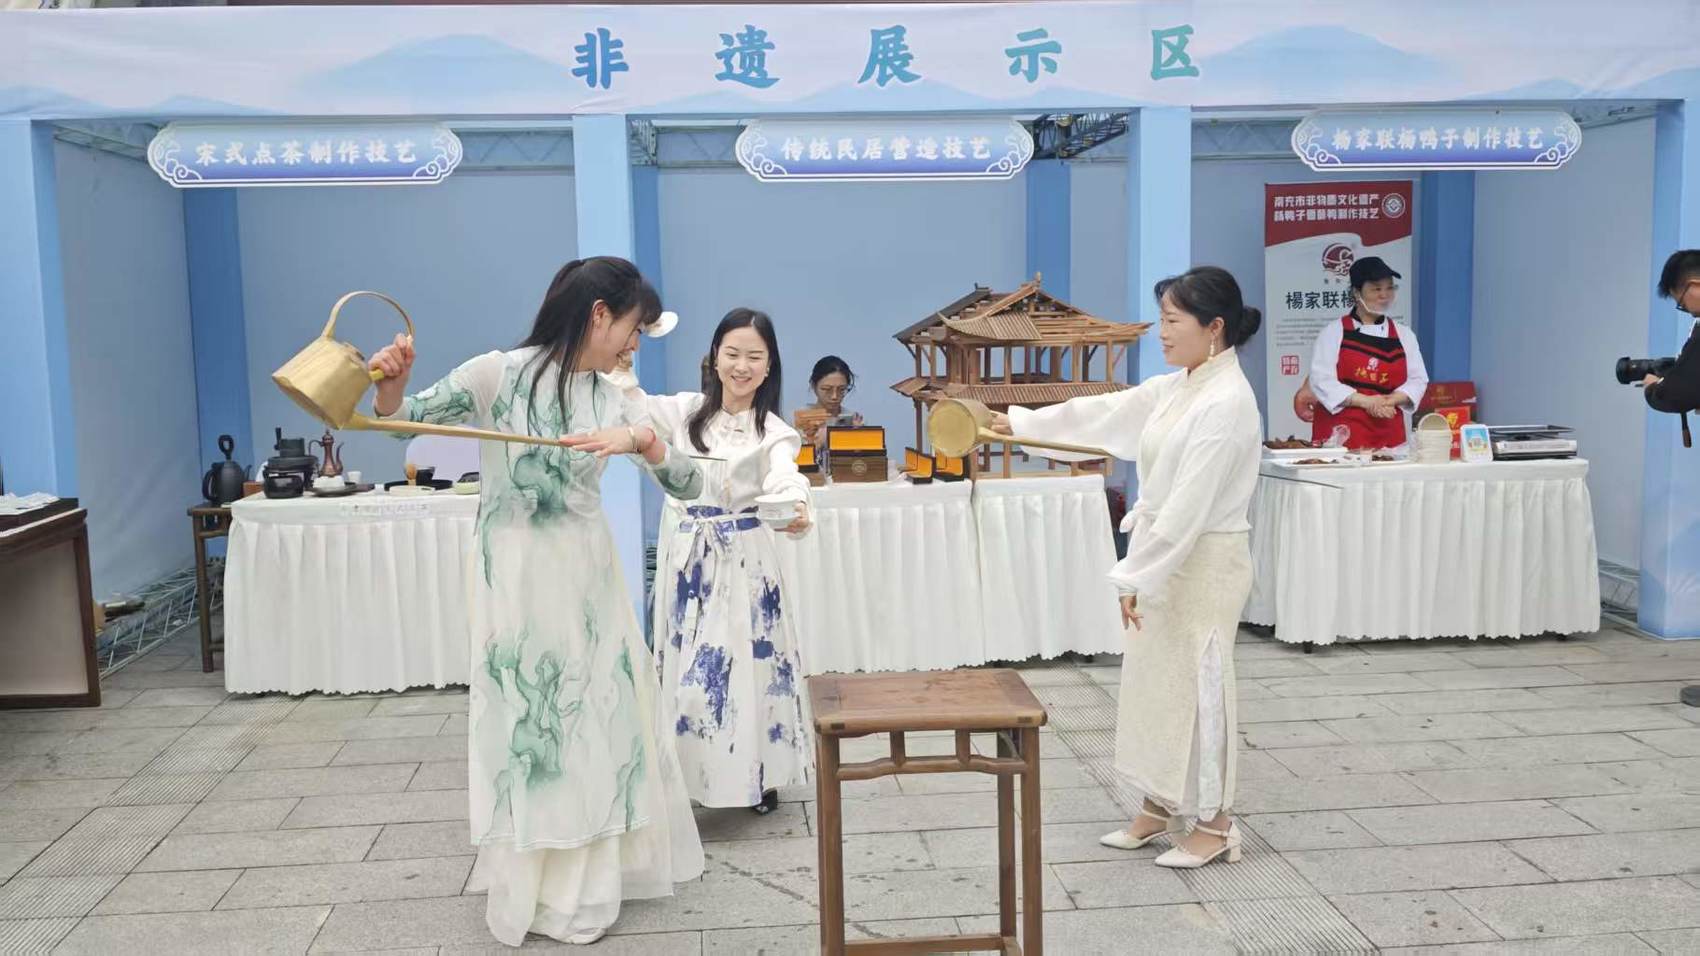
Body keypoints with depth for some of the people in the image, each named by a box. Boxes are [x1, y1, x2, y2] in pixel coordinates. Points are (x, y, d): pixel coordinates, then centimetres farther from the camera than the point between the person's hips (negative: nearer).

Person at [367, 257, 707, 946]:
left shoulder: (614, 401, 2)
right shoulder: (499, 373, -11)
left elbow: (689, 487, -1)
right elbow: (401, 417, -2)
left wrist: (645, 442, -20)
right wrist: (390, 382, -24)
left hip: (588, 576, 5)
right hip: (515, 576, -5)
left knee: (598, 717, 13)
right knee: (524, 721, 5)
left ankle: (588, 877, 35)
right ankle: (532, 889, 24)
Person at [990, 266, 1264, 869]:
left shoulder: (1227, 403, -21)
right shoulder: (1175, 389, 7)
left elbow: (1189, 507, -24)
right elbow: (1102, 413, 16)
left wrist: (1135, 577, -21)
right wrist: (1018, 422, 17)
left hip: (1205, 565, -9)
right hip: (1165, 558, 9)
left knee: (1197, 688, 2)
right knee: (1152, 683, 15)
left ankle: (1214, 825, 19)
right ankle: (1159, 809, 30)